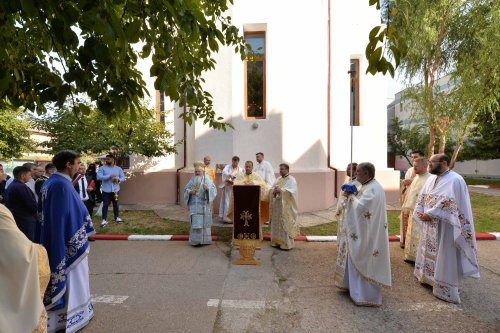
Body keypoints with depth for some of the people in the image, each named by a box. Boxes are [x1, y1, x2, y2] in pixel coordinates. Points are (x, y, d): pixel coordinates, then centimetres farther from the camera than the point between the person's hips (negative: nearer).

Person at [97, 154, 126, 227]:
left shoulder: (118, 168, 6)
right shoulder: (102, 168, -1)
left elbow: (123, 177, 5)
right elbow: (99, 177, -14)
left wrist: (118, 179, -17)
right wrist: (109, 176, -22)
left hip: (116, 190, 2)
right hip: (106, 190, -2)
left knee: (116, 204, 13)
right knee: (105, 205, 1)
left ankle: (117, 218, 24)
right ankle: (104, 220, 11)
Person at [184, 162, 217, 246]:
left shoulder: (207, 180, 0)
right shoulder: (192, 180, 7)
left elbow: (214, 190, -8)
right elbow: (186, 189, 8)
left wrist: (207, 189, -27)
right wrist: (190, 192, -13)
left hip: (204, 205, -1)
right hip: (194, 205, 2)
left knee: (204, 222, 3)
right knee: (195, 222, 1)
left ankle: (204, 240, 16)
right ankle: (195, 240, 11)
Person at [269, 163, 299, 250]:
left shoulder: (291, 180, -5)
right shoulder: (278, 179, 14)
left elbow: (292, 191, -21)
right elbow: (271, 189, 8)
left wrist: (281, 190, -29)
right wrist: (274, 190, -14)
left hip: (286, 207, -6)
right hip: (277, 206, 7)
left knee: (285, 225, -2)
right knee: (277, 224, 11)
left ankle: (287, 244, 8)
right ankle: (277, 241, 22)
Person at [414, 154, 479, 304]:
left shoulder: (455, 180, -16)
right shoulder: (431, 179, 8)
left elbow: (447, 202, -24)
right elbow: (422, 197, 8)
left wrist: (429, 214, -19)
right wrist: (421, 213, -6)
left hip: (445, 226, -8)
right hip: (430, 225, 8)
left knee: (445, 256, 3)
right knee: (430, 251, 19)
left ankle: (446, 289, 17)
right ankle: (430, 277, 37)